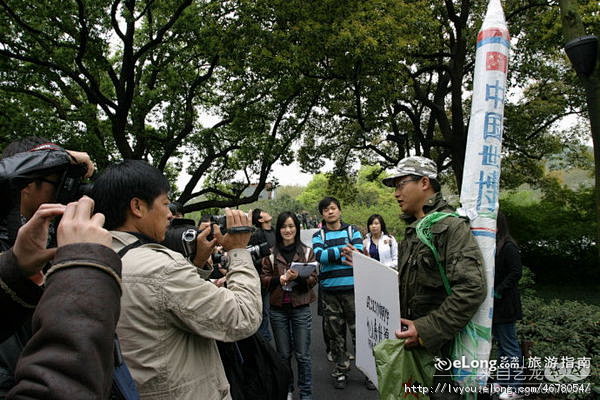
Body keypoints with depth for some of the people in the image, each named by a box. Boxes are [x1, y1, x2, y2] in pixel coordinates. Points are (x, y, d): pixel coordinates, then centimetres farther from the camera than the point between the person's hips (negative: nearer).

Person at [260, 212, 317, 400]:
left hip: (301, 308, -1)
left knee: (302, 354, 2)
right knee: (283, 354, 12)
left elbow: (313, 279, -1)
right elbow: (264, 278, 3)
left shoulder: (307, 252, 1)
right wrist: (279, 279, -15)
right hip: (278, 309, 1)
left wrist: (298, 277, -20)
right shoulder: (271, 254, 3)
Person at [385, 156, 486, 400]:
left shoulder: (451, 226, -17)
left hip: (439, 347, -8)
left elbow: (472, 289, -27)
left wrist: (426, 330, -26)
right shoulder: (413, 230, 13)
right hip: (412, 343, 8)